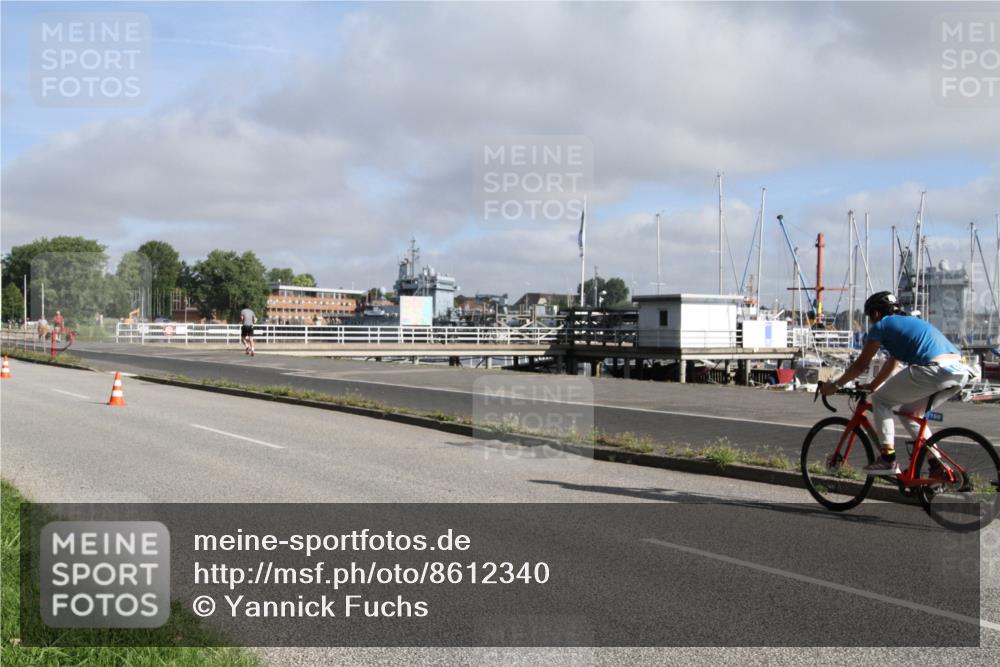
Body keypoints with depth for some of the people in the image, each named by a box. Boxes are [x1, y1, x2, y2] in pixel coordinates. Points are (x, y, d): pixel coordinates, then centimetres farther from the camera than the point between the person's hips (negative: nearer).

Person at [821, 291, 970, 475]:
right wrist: (871, 387, 50)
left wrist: (834, 385, 23)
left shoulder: (881, 325, 10)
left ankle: (888, 460, 4)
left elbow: (861, 365, 12)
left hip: (934, 370, -8)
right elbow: (892, 363, 41)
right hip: (961, 373, 8)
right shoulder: (909, 322, 33)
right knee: (910, 413, 25)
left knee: (880, 400, 9)